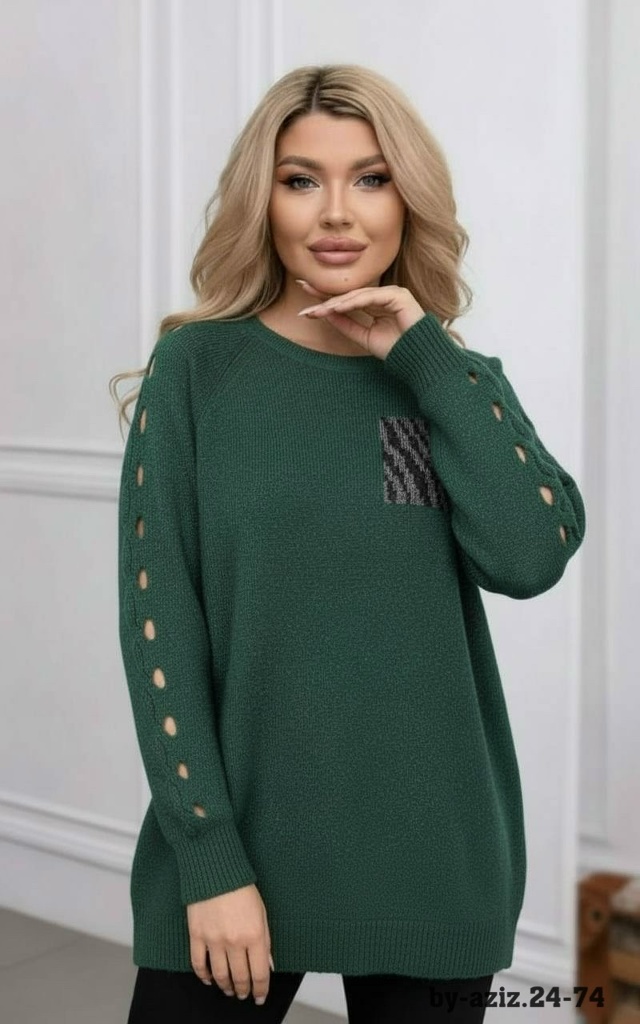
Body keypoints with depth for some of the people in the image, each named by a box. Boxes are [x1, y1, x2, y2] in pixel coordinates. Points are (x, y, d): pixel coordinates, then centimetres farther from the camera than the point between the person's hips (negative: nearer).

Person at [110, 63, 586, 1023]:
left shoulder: (461, 382, 5)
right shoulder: (198, 367, -3)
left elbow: (530, 558, -12)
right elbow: (157, 617, -6)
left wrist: (423, 359, -10)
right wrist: (208, 854, -11)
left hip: (432, 856, 2)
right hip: (239, 839, -2)